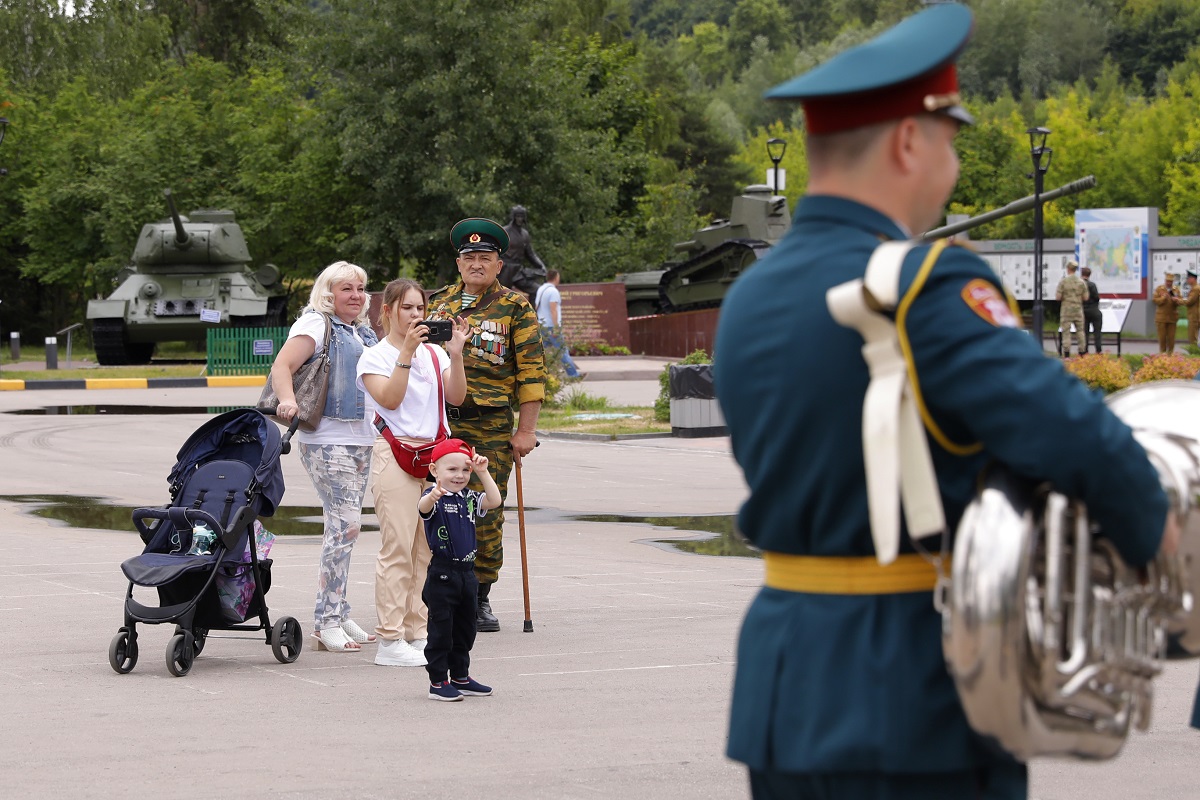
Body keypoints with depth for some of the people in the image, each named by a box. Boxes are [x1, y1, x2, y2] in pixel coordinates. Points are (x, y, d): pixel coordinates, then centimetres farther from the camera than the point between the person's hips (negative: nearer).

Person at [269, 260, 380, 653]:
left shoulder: (364, 333, 19)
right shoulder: (315, 325, -7)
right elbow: (282, 365, -20)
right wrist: (288, 400, -36)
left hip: (360, 438, 9)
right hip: (325, 439, -9)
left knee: (342, 525, 11)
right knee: (345, 522, -14)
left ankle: (338, 613, 17)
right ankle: (326, 621, -12)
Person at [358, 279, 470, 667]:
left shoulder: (434, 354, 14)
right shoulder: (375, 356, 0)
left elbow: (456, 397, 1)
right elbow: (390, 399, -16)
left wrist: (455, 354, -10)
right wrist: (406, 353, -21)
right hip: (396, 454, -5)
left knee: (427, 548, 4)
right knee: (398, 548, -9)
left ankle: (417, 634, 10)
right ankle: (390, 641, -8)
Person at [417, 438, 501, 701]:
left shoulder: (469, 499, 9)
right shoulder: (436, 498, -11)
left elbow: (494, 501, -1)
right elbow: (423, 508, -33)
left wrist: (482, 472, -6)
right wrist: (433, 497, -57)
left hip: (467, 573, 7)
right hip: (442, 573, -7)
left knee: (464, 630, 16)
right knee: (441, 629, -2)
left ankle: (460, 677, 27)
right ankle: (438, 682, 3)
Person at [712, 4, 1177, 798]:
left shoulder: (748, 303, 9)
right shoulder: (927, 289, -17)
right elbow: (1074, 435, -27)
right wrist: (1153, 530, -8)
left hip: (784, 700, 8)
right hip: (917, 713, -8)